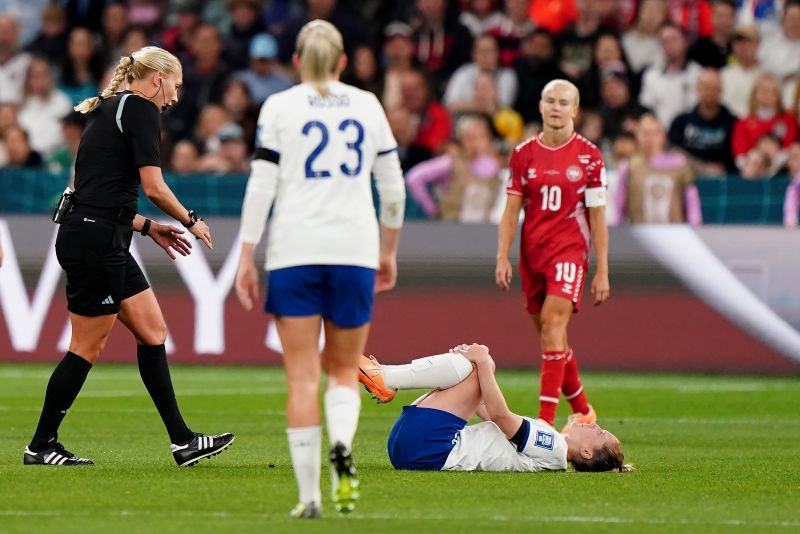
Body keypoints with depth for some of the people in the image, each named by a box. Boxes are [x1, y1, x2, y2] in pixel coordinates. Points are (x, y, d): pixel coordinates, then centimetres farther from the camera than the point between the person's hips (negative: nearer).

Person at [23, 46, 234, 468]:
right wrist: (191, 221, 1)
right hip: (96, 242, -10)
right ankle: (41, 446, 6)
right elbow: (153, 186, -15)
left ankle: (182, 440, 12)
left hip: (104, 243, 10)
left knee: (153, 331, 10)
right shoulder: (141, 109, -9)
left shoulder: (110, 109, 19)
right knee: (88, 347, -1)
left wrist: (148, 227, 20)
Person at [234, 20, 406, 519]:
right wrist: (389, 250, 22)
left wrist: (247, 257, -1)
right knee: (344, 370, 13)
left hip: (294, 252, -2)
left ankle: (310, 495, -5)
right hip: (354, 250, 2)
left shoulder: (280, 107, 2)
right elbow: (393, 186, 11)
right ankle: (342, 445, -19)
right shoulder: (368, 105, 9)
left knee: (302, 377, 1)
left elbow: (261, 185, -4)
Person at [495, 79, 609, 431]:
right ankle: (582, 410, 27)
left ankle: (546, 419, -23)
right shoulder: (524, 154, 7)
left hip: (569, 251, -4)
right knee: (550, 336, 9)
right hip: (531, 253, 4)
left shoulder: (588, 156, -1)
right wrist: (502, 257, -2)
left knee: (553, 326, -19)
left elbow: (597, 216, 1)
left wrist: (602, 271, -1)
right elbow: (511, 209, 8)